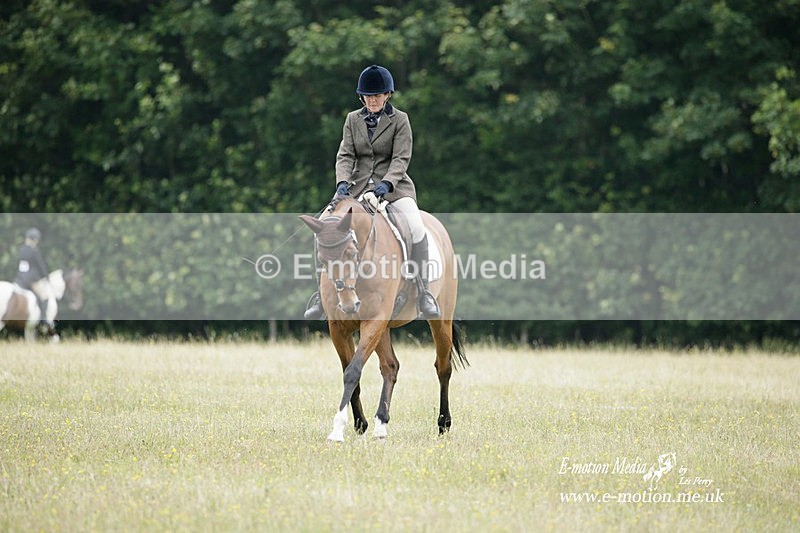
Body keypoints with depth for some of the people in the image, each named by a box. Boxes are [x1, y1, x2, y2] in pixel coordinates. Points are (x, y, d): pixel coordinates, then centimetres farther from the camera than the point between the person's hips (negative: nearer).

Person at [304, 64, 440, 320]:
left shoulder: (399, 120, 1)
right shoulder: (353, 119, 10)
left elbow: (401, 158, -8)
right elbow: (345, 155, 2)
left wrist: (387, 183, -25)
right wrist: (343, 181, -18)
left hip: (393, 186, -3)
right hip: (359, 185, 3)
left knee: (416, 227, -26)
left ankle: (423, 293, -16)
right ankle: (323, 294, -2)